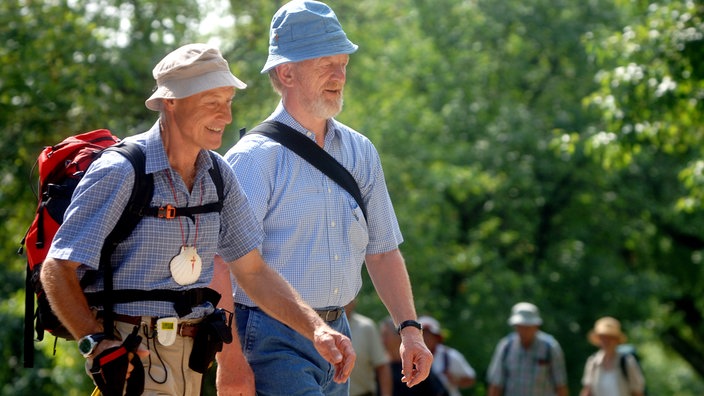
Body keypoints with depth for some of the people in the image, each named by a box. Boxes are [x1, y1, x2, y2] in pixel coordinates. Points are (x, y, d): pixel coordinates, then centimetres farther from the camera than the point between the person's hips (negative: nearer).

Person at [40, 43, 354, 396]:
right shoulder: (120, 173, -13)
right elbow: (58, 270, -13)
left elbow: (252, 272, 12)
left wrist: (316, 330, -1)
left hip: (193, 358, 7)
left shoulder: (218, 175, 9)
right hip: (133, 358, -7)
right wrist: (96, 343, -27)